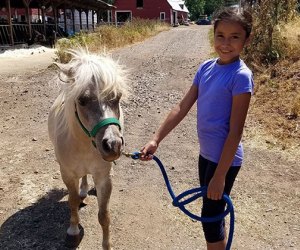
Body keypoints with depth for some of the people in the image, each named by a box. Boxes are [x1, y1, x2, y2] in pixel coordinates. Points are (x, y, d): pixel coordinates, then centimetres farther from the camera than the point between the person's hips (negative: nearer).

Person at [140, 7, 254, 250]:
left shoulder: (241, 76, -19)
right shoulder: (206, 68, 1)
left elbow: (235, 131, -20)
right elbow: (183, 107, 0)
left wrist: (220, 177, -19)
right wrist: (156, 140, -7)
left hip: (225, 158, -7)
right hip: (205, 153, 7)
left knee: (210, 216, 7)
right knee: (214, 213, 23)